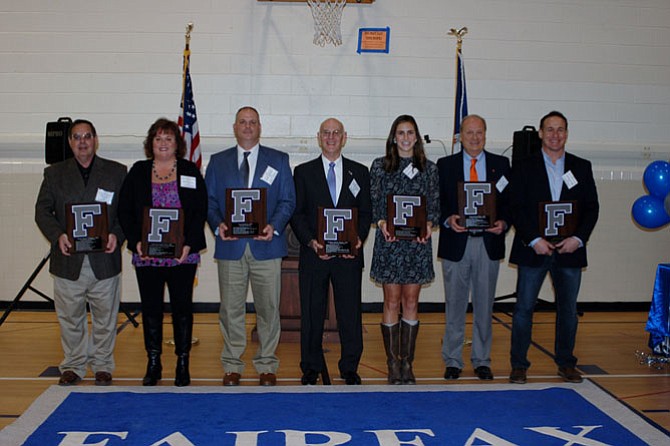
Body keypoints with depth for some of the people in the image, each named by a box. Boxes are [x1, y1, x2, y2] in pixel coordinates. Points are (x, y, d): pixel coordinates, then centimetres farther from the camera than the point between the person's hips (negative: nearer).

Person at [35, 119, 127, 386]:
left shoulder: (117, 172, 6)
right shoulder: (55, 173, 9)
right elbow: (42, 211, 5)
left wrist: (117, 235, -13)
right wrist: (57, 236, -12)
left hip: (104, 259, -1)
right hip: (68, 259, 1)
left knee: (105, 317, 7)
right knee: (70, 318, 8)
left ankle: (102, 365, 21)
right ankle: (73, 366, 22)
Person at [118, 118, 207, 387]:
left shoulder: (190, 172, 5)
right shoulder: (138, 172, 8)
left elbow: (200, 211, 0)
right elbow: (124, 211, 5)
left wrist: (189, 244, -12)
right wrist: (136, 242, -8)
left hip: (182, 255, -1)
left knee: (182, 308, 4)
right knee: (151, 309, 7)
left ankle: (182, 364, 14)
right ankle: (153, 364, 19)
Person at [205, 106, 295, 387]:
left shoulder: (278, 160, 10)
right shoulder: (218, 162, 13)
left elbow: (288, 200, 5)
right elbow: (209, 201, 9)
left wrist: (274, 226, -12)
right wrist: (218, 224, -10)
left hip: (266, 246, -1)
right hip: (230, 246, 1)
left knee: (268, 308, 4)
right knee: (231, 309, 5)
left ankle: (267, 366, 16)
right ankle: (232, 366, 17)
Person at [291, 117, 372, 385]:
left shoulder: (360, 172, 11)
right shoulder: (303, 172, 8)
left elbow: (366, 212, 9)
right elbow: (297, 213, 4)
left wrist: (359, 238, -8)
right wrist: (310, 241, -11)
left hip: (349, 253, 1)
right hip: (313, 253, 0)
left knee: (350, 312, 3)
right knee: (311, 313, 5)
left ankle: (350, 368, 15)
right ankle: (311, 368, 17)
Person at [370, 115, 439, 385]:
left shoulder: (428, 168, 8)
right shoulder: (380, 166, 5)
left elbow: (435, 204, 8)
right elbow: (373, 203, 4)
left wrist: (429, 225, -11)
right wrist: (382, 223, -14)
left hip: (418, 242, 2)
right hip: (389, 242, -1)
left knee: (411, 302, 5)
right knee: (392, 303, 0)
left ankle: (407, 362, 14)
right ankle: (393, 363, 10)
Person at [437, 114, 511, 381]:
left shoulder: (501, 164, 9)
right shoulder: (445, 165, 6)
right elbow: (437, 203, 3)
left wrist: (503, 223, -12)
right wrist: (448, 219, -16)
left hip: (489, 243, 1)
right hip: (456, 243, -1)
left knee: (484, 305, 8)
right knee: (455, 305, 5)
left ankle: (482, 361, 19)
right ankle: (452, 361, 15)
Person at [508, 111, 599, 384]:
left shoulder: (582, 167, 10)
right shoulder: (524, 167, 4)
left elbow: (592, 207, 6)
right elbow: (516, 208, -2)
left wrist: (578, 238, -8)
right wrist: (534, 240, -13)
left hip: (569, 250, 2)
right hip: (533, 249, -2)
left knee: (568, 309, 9)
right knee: (524, 308, -1)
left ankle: (566, 363, 21)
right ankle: (519, 364, 8)